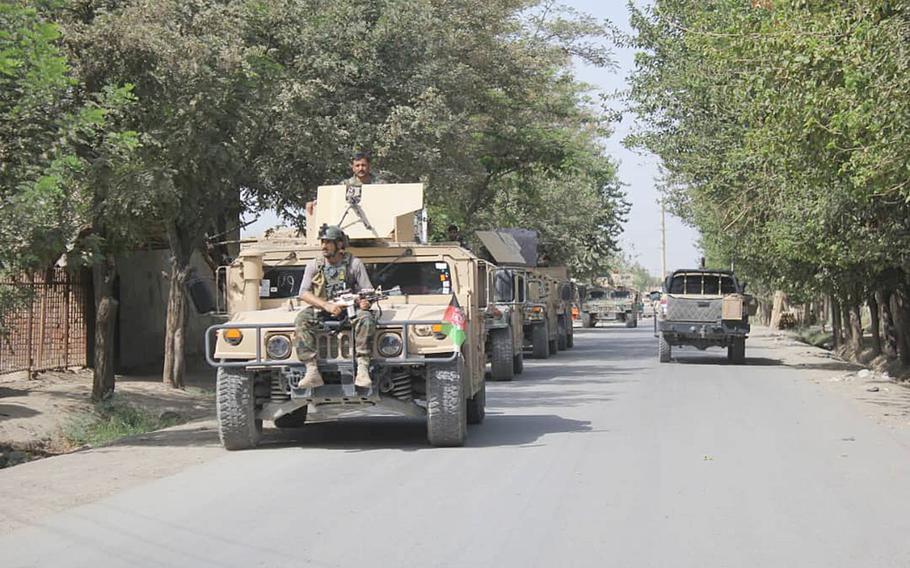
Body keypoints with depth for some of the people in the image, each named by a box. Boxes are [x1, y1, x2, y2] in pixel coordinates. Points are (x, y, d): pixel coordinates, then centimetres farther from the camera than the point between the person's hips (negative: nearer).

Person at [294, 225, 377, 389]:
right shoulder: (314, 265, 2)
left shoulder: (354, 264, -1)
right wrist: (326, 305, -21)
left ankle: (362, 369, -34)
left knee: (366, 318, -32)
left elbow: (368, 291, -1)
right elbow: (303, 293, -5)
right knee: (302, 319, -28)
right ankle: (312, 371, -34)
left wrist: (366, 301, -27)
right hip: (321, 309, 1)